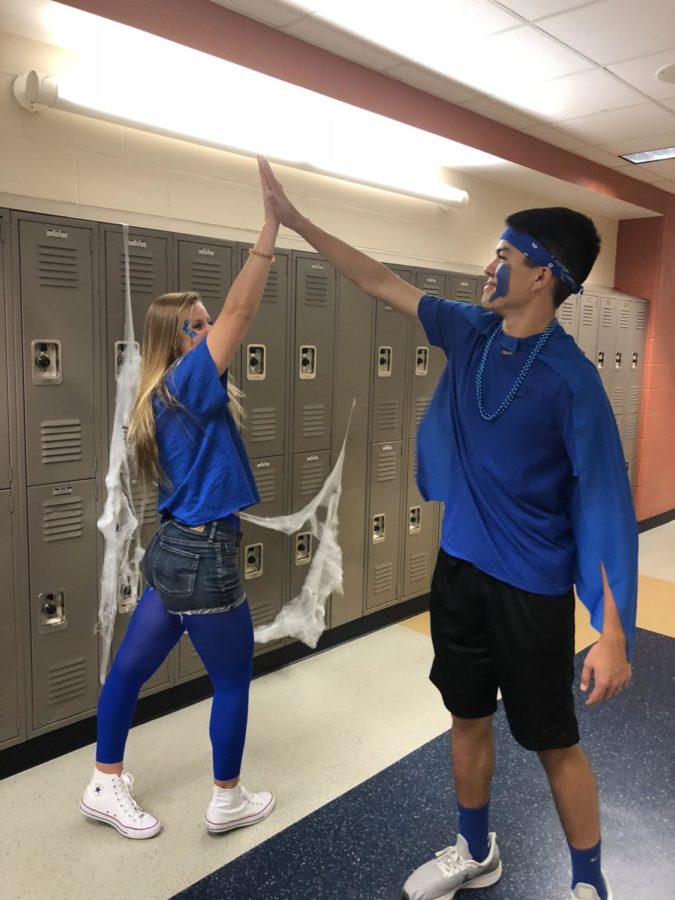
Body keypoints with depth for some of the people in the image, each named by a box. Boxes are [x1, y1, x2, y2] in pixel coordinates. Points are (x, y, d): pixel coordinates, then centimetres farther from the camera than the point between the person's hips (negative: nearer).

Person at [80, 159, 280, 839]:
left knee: (130, 667, 18)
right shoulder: (186, 384, -17)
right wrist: (271, 227, -23)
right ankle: (227, 802, 28)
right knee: (233, 682, 10)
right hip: (203, 557, -9)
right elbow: (239, 312, -24)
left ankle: (106, 786, 36)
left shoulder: (170, 395, 8)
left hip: (177, 549, 9)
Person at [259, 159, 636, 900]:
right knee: (467, 718, 20)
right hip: (459, 567, 6)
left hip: (531, 586, -6)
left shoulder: (569, 377, -18)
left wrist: (613, 634, -19)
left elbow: (605, 504, -17)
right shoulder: (471, 332, -1)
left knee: (553, 742, 11)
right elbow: (382, 283, 8)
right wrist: (296, 222, 9)